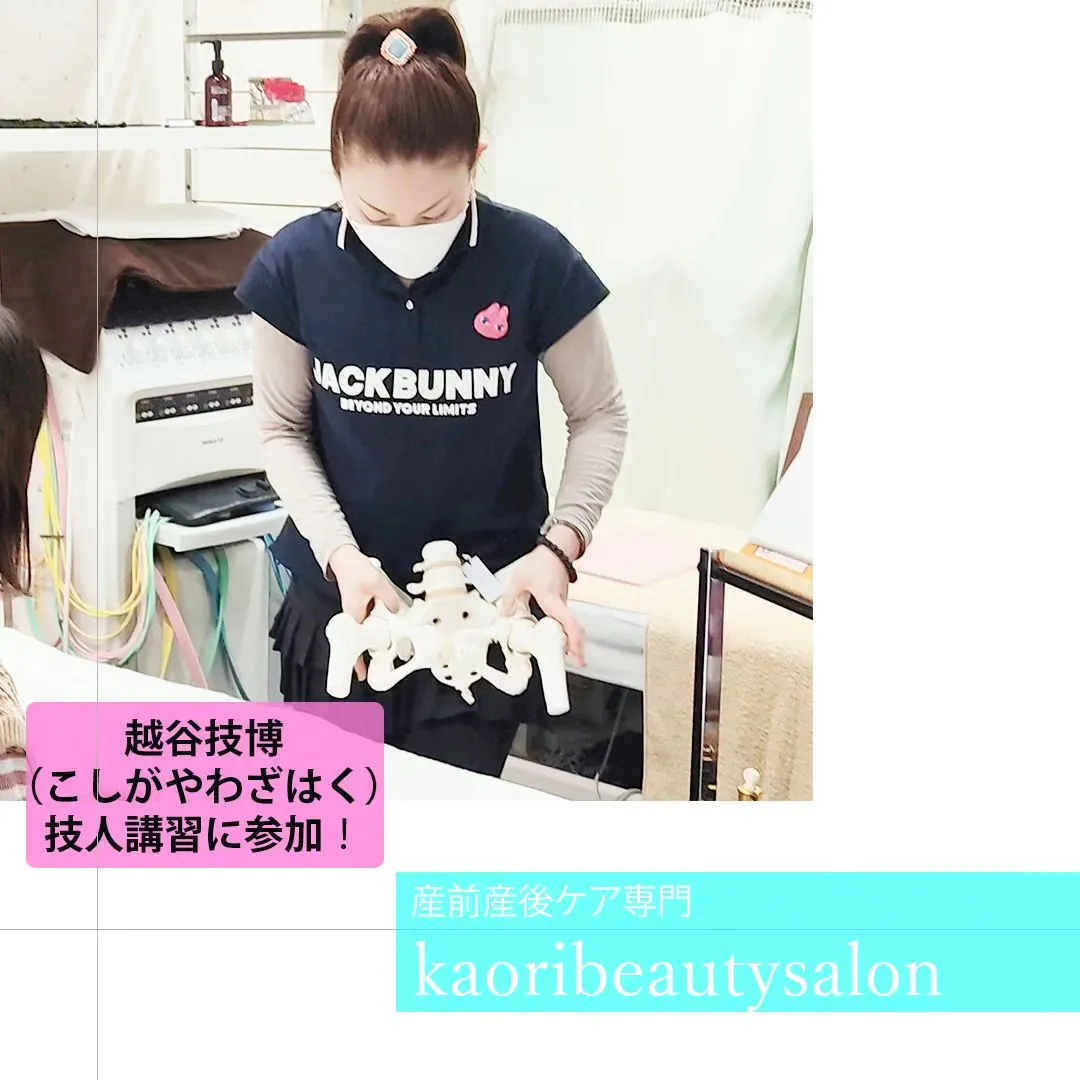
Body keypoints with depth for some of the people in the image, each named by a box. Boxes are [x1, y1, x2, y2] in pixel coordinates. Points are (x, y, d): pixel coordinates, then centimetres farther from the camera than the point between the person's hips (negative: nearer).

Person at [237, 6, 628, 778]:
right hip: (338, 595, 2)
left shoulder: (535, 261, -16)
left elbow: (600, 417, -2)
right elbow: (283, 431, 0)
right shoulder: (295, 266, -11)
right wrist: (340, 554, -14)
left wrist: (560, 546, -16)